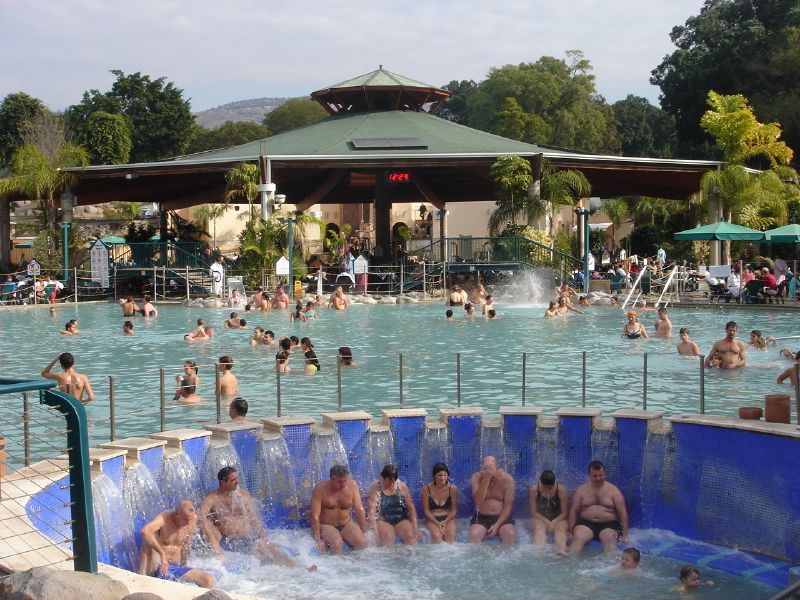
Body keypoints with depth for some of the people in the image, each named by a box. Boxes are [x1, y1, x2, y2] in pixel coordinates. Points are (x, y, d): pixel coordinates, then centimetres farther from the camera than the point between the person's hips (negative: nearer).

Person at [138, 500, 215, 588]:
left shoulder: (192, 520, -1)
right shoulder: (164, 519, -17)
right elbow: (144, 531, -38)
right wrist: (162, 554, -42)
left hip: (176, 568, 4)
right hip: (157, 567, -4)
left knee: (209, 580, -18)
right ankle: (142, 575, -33)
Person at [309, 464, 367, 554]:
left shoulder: (352, 485, -7)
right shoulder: (321, 488, -17)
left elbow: (359, 510, -5)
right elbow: (315, 515, -19)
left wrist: (364, 533, -7)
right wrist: (318, 539, -22)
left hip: (347, 524, 3)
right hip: (326, 526, -3)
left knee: (362, 542, -21)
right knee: (336, 543, -32)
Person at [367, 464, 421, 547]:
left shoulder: (402, 487, 4)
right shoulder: (375, 488, -5)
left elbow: (411, 508, 4)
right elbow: (371, 512, -14)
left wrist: (415, 527, -6)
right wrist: (375, 531, -25)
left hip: (400, 520, 3)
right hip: (382, 521, -3)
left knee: (410, 536, -26)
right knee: (388, 537, -33)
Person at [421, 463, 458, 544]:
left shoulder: (453, 489, -3)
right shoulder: (427, 489, -6)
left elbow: (454, 510, 2)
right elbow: (426, 510, -1)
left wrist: (445, 522, -13)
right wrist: (437, 523, -13)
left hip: (448, 519, 1)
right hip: (432, 520, -1)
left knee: (451, 535, -30)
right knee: (437, 536, -32)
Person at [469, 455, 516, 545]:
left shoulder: (507, 479, -8)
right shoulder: (476, 477, -8)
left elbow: (508, 506, -6)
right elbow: (478, 501, -20)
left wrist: (497, 525, -18)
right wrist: (486, 479, -28)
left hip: (501, 517, 0)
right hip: (481, 517, 0)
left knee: (510, 534, -29)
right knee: (474, 535, -31)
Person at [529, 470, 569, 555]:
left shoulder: (561, 490, -9)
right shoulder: (534, 490, -8)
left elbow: (564, 513, -6)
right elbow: (534, 512, -4)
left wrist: (554, 522, -22)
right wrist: (546, 521, -19)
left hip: (558, 519, 0)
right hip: (540, 519, 0)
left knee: (561, 528, -33)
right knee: (539, 527, -33)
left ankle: (561, 551, -61)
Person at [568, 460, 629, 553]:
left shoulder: (613, 490, 6)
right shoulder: (581, 489, 10)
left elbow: (623, 513, 3)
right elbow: (573, 511, 10)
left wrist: (624, 534, -5)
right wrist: (571, 531, -1)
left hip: (608, 524, -1)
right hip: (585, 523, 1)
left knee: (609, 538, -36)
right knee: (578, 536, -32)